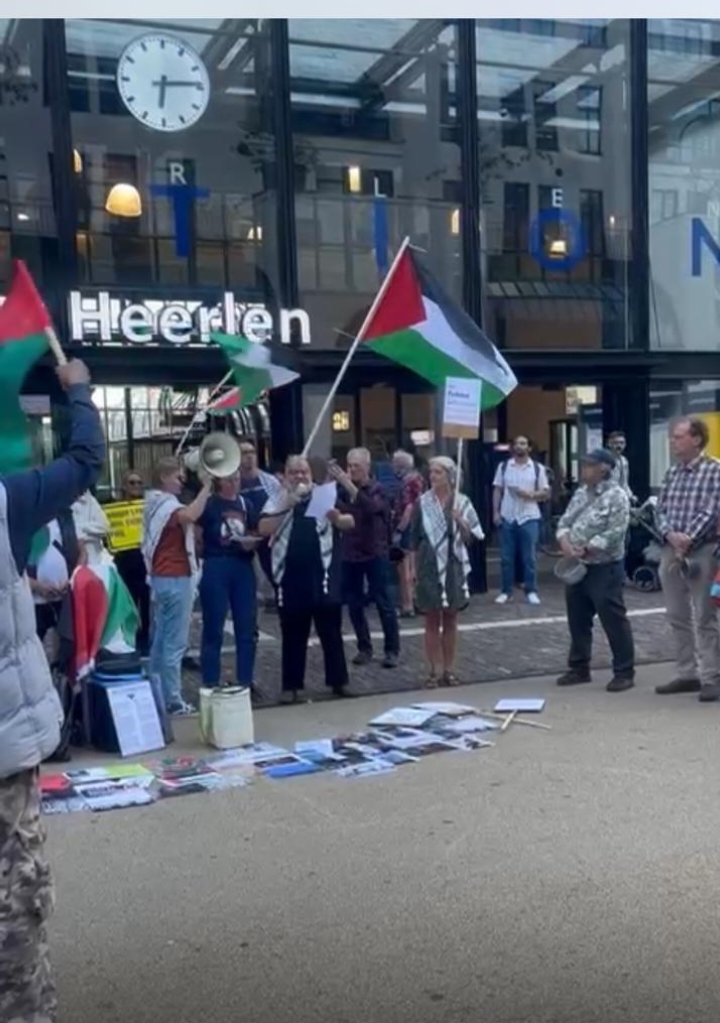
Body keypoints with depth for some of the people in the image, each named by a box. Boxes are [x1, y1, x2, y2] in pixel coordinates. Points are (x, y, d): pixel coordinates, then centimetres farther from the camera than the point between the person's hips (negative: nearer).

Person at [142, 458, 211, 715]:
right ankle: (172, 699, -3)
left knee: (160, 639, 14)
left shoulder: (156, 503, 16)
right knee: (175, 641, -6)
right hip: (175, 578, -10)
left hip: (160, 576, 10)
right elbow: (190, 515, -37)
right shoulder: (166, 503, -15)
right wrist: (207, 486, -27)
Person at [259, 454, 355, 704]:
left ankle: (338, 680, 16)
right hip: (290, 577, 0)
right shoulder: (277, 501, 5)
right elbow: (264, 530, -9)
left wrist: (338, 519, -26)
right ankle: (292, 685, 13)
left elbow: (350, 523, -4)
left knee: (331, 630, 6)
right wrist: (286, 507, -18)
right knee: (293, 634, 7)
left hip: (323, 575, 0)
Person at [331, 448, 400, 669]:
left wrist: (348, 484, -35)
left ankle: (392, 650, 7)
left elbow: (372, 507, -26)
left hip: (375, 553, -3)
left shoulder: (377, 489, -6)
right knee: (354, 605, 6)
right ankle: (364, 648, 17)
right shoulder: (342, 490, 4)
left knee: (383, 603, 0)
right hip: (350, 554, 3)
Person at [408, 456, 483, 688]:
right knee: (432, 621, 3)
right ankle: (435, 671, 10)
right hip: (429, 567, -1)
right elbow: (414, 538, 3)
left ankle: (449, 670, 17)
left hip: (454, 568, 1)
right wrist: (413, 568, -2)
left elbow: (471, 538, 2)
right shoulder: (422, 503, -1)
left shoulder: (462, 503, 1)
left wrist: (461, 522, -16)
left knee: (450, 620, 8)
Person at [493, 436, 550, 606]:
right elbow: (497, 490, 8)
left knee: (530, 557, 2)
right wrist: (496, 512, -1)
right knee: (507, 557, 5)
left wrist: (530, 494, -15)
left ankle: (531, 591, 9)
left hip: (529, 518, -1)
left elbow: (546, 493, 3)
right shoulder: (503, 467, 7)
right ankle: (506, 591, 11)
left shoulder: (538, 468, 3)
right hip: (507, 517, 1)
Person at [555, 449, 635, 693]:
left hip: (604, 568, -8)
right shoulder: (581, 493, 12)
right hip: (576, 567, 8)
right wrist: (566, 544, -10)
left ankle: (624, 672, 7)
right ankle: (579, 667, 26)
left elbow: (614, 534, -20)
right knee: (577, 620, 14)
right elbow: (564, 522, 11)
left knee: (613, 620, -2)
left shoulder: (616, 496, -12)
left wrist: (585, 550, -21)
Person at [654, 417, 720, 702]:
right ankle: (687, 674, 20)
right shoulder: (672, 472, 13)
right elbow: (660, 510, 9)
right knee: (677, 617, 11)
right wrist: (671, 534, -10)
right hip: (671, 550, 7)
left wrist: (687, 539, -20)